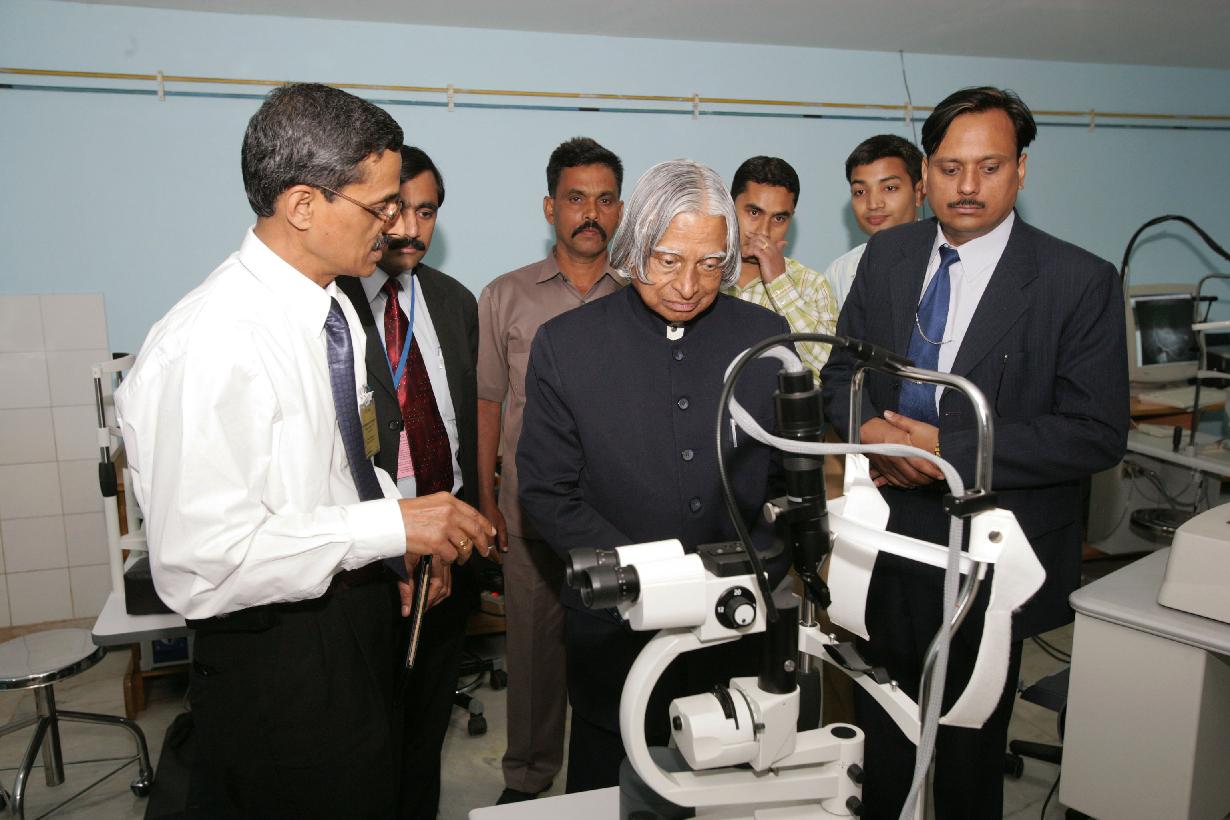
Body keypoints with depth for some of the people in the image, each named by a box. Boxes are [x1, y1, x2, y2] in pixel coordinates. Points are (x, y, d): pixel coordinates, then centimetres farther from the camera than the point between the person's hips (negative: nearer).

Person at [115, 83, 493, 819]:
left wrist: (403, 555, 1)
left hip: (359, 615, 9)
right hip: (280, 655, -8)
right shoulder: (210, 344, -26)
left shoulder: (335, 311, 3)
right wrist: (392, 527, -27)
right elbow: (202, 559, -28)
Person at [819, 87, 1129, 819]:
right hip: (887, 539, 4)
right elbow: (842, 370, 7)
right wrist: (869, 428, -16)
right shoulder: (887, 255, 1)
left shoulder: (1079, 282, -13)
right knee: (881, 735, 23)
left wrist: (947, 449, -23)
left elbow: (1097, 433, -16)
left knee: (970, 753, 18)